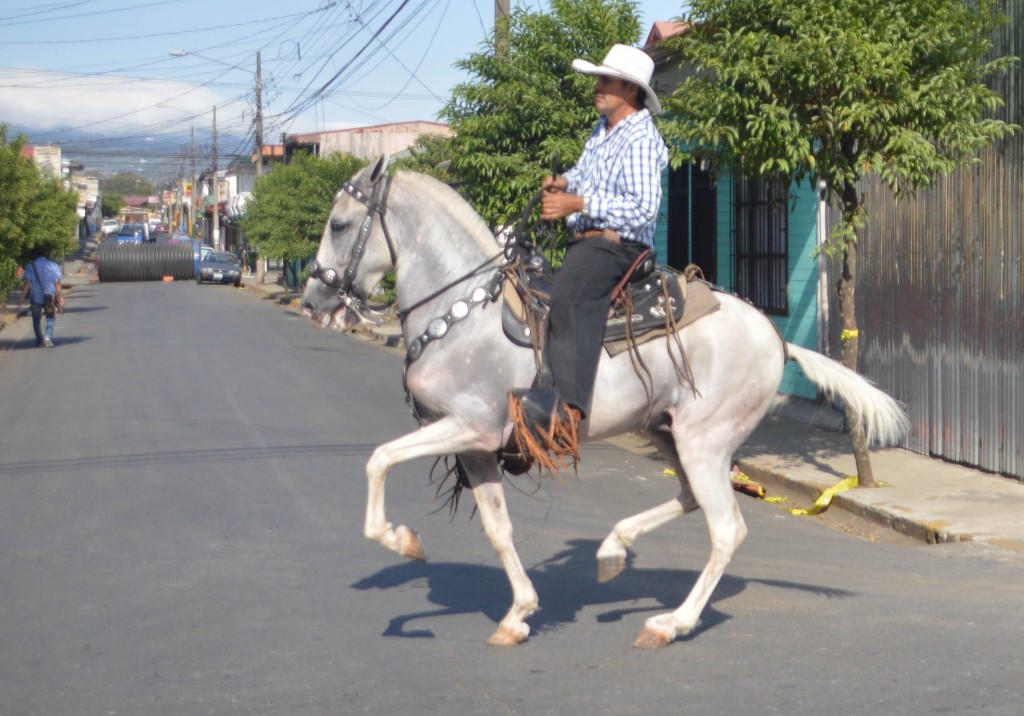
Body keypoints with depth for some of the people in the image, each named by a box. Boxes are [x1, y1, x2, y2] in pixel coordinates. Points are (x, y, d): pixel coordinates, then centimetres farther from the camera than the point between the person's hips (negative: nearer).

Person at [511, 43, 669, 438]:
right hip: (585, 240, 11)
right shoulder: (603, 129, 16)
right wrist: (563, 181, 10)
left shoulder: (641, 139, -13)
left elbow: (642, 208, -23)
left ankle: (567, 402, -49)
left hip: (617, 244, -11)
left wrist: (578, 204, -25)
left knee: (570, 294, -36)